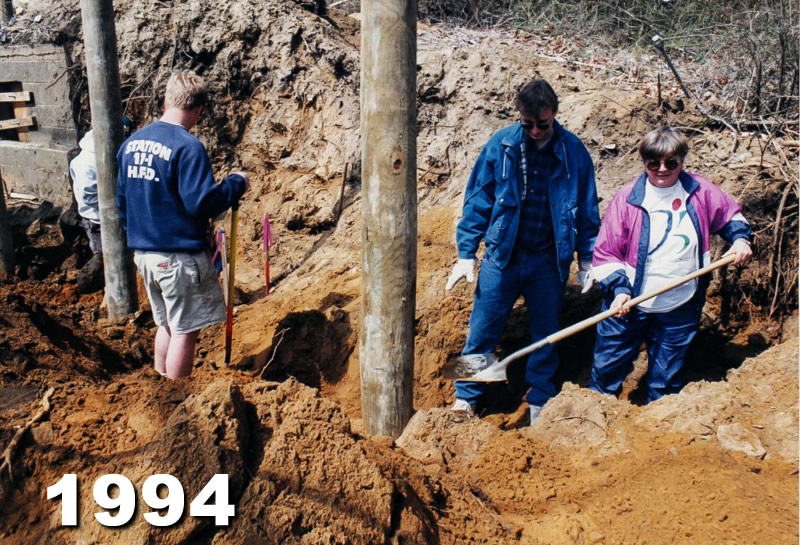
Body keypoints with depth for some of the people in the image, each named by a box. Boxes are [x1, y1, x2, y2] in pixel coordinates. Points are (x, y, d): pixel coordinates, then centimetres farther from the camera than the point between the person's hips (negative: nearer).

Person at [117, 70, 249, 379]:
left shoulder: (131, 143, 7)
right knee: (185, 330, 5)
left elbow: (121, 200, 15)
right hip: (179, 255, -8)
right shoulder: (188, 147, -17)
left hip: (142, 252, 8)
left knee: (167, 324, 21)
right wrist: (236, 184, -8)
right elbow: (202, 203, -22)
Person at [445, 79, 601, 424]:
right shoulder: (500, 146, -4)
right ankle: (464, 401, 18)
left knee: (546, 337, 13)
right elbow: (476, 201, 1)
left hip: (549, 262, 1)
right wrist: (466, 253, -3)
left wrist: (587, 259, 6)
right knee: (481, 334, 3)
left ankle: (539, 406, 29)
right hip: (502, 256, 0)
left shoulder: (573, 151, -3)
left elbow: (587, 209, 6)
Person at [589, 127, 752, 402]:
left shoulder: (701, 192, -1)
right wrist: (618, 288, -19)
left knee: (665, 382, 15)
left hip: (680, 309, 2)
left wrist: (740, 238, 0)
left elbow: (731, 215, 19)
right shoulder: (627, 198, -9)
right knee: (607, 372, 6)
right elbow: (605, 253, -7)